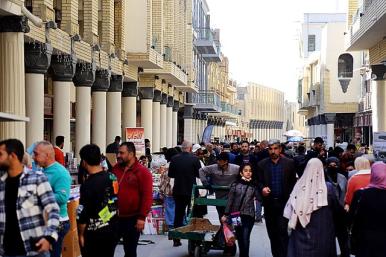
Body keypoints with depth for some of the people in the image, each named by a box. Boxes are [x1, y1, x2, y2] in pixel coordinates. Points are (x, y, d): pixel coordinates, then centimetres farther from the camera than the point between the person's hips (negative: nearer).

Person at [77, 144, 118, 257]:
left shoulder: (88, 184, -19)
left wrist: (81, 234, -6)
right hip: (112, 230, 7)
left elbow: (83, 213, -16)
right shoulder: (112, 177, 0)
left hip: (94, 234, -6)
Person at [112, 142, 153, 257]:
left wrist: (142, 217, -17)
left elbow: (147, 196, -13)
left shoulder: (142, 172, -9)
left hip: (132, 218, -5)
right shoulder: (115, 169, 7)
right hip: (115, 217, 5)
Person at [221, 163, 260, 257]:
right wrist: (226, 214, 0)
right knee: (239, 238, 9)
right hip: (236, 215, 1)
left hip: (249, 216, -1)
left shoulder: (254, 186, 3)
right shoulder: (235, 185, 2)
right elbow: (230, 200, 2)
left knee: (245, 238, -8)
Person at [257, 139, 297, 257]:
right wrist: (262, 188, -14)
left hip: (284, 202, -2)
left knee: (282, 231, -10)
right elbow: (259, 182, 7)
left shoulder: (289, 163, 1)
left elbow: (293, 182, 4)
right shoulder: (262, 164, 4)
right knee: (272, 233, 9)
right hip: (269, 202, 2)